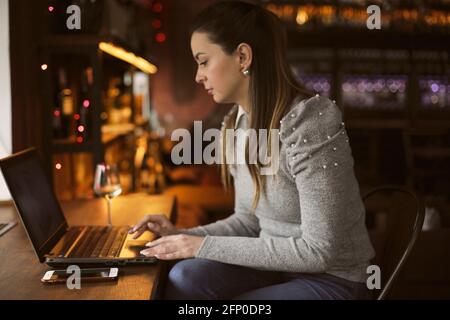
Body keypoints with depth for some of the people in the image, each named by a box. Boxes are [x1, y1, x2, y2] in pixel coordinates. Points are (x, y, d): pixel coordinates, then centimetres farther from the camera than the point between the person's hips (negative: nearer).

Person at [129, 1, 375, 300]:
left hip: (331, 279, -6)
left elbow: (318, 250, -24)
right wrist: (184, 236, -5)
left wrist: (207, 246, -22)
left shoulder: (312, 124, -23)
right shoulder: (237, 124, 2)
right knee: (185, 277, -23)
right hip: (276, 267, 6)